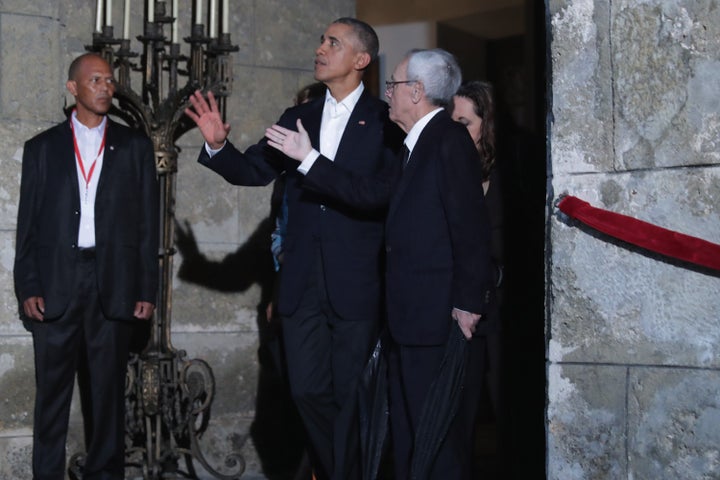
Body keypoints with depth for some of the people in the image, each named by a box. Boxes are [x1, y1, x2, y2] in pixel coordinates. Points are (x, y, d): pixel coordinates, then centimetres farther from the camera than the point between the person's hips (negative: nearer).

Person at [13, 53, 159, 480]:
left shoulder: (135, 147, 10)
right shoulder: (42, 148, 10)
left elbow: (148, 221, 7)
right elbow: (28, 223, 7)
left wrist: (147, 289, 0)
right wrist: (28, 288, -2)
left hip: (113, 281, 0)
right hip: (56, 281, 0)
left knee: (110, 388, 4)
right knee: (52, 389, 2)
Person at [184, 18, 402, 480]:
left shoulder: (384, 121, -4)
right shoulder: (296, 118, 11)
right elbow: (252, 170, 8)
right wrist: (219, 145, -9)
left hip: (356, 284, -4)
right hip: (302, 282, 5)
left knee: (350, 394, 4)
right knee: (307, 389, 10)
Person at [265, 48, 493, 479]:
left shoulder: (450, 140, -12)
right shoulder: (418, 147, 19)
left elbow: (471, 228, -18)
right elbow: (369, 192, 16)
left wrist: (469, 302, -21)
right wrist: (307, 159, 17)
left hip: (436, 315, -10)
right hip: (409, 318, 10)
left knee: (435, 433, -7)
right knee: (407, 432, 16)